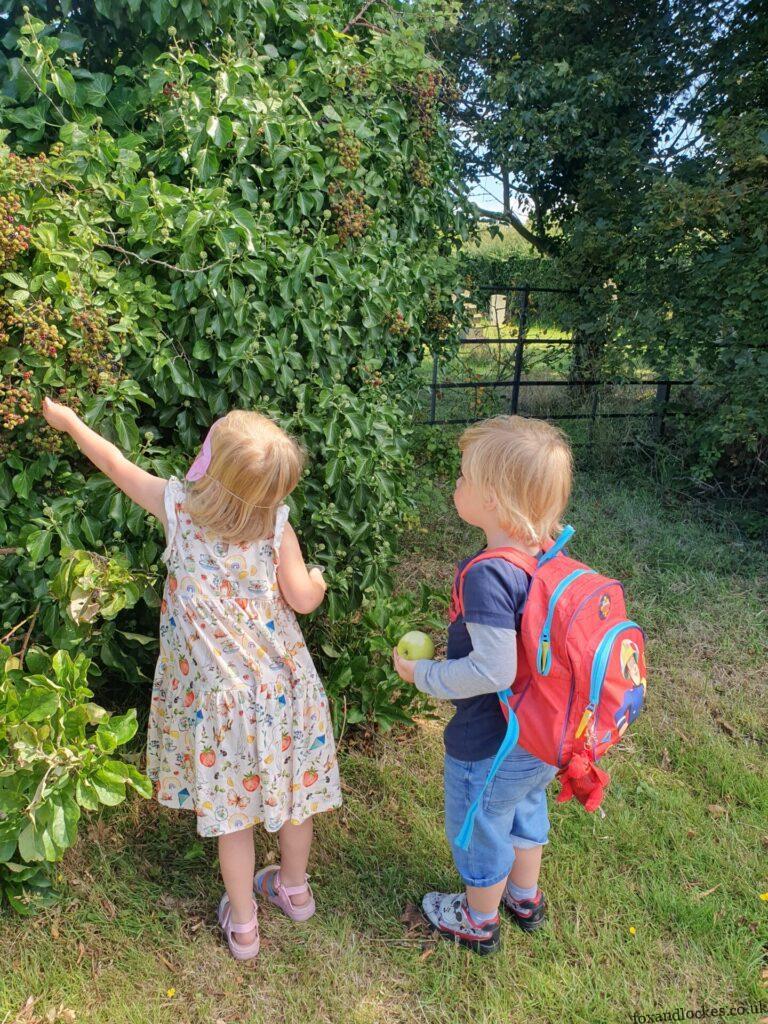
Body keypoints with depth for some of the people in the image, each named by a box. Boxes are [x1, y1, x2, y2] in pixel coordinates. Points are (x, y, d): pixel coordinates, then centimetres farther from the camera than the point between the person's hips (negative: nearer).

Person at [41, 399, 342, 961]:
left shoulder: (178, 505, -15)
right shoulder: (277, 525, -16)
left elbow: (117, 464, 1)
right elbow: (304, 600, -9)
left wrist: (67, 420, 17)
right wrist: (318, 580, 14)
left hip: (217, 694, 0)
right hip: (280, 688, 1)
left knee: (231, 807, 16)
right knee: (290, 788, 22)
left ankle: (242, 924, 35)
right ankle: (294, 888, 46)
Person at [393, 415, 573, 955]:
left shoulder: (488, 573, -34)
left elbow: (494, 670, -33)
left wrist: (423, 673, -18)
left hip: (489, 748, -7)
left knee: (479, 831, 20)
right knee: (527, 811, 31)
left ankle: (479, 922, 46)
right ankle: (526, 896, 57)